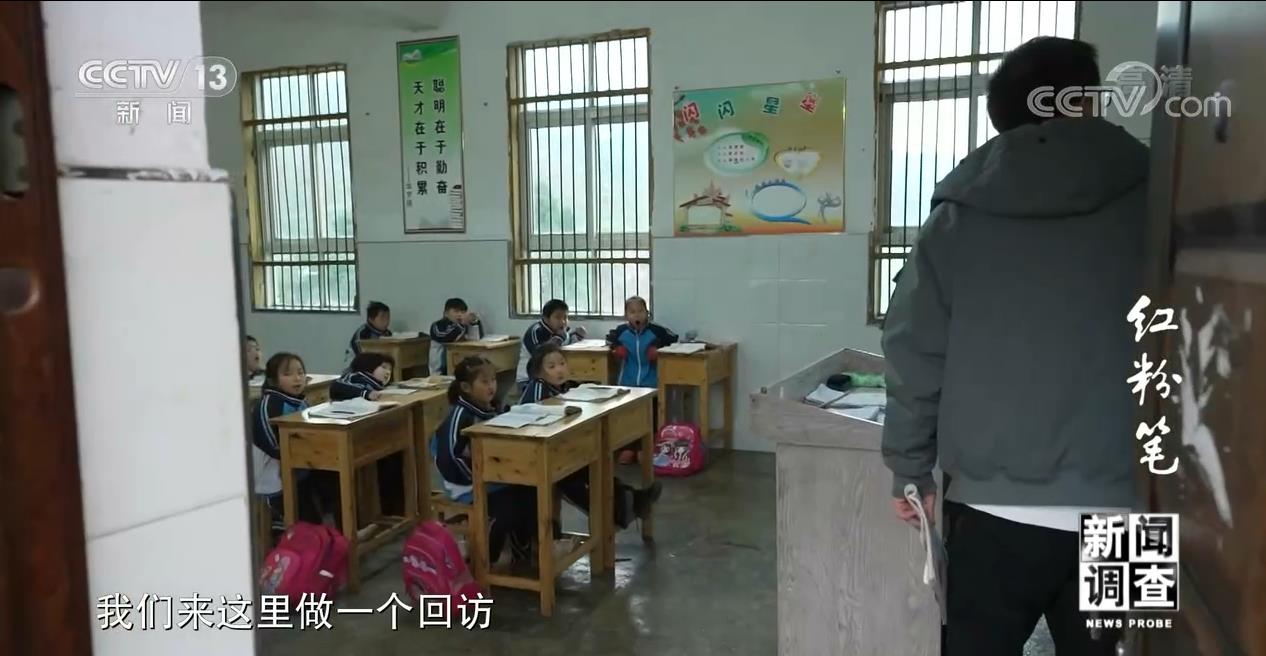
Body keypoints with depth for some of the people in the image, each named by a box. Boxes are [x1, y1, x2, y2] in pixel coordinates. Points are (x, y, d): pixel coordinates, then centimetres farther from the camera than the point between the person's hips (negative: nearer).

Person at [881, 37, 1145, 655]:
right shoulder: (1151, 204, -2)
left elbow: (914, 356, -2)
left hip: (994, 509, -1)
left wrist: (910, 468, 8)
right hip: (1124, 511, 1)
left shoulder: (959, 220, -2)